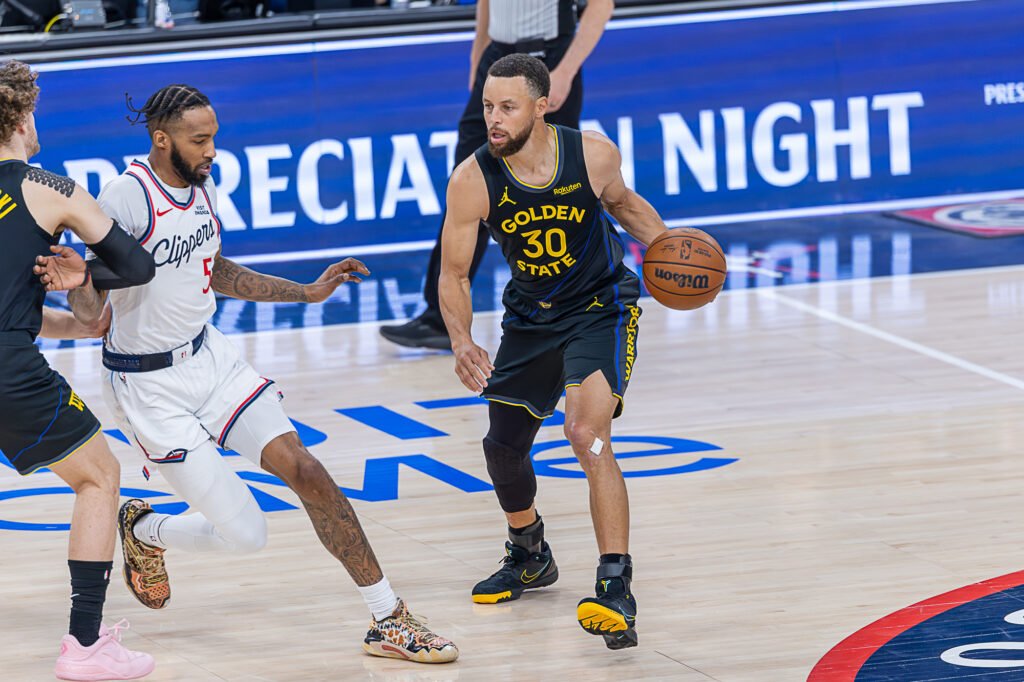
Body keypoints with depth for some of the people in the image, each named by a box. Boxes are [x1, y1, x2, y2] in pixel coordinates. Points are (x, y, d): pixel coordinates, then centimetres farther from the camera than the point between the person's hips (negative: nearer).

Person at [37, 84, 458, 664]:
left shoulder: (201, 187, 4)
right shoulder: (126, 198, -20)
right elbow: (91, 308, -17)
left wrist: (306, 292, 20)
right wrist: (77, 285, -41)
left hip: (210, 355, 7)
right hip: (152, 386, -7)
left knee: (304, 470, -8)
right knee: (245, 534, -8)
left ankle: (390, 620, -2)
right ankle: (142, 531, 25)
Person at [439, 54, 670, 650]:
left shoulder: (593, 154, -21)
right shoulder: (473, 181, -20)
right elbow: (454, 275, -11)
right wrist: (462, 343, -28)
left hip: (602, 308, -4)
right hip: (530, 319, 4)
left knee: (588, 433, -25)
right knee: (503, 447, 14)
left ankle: (617, 590, -26)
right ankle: (530, 556, 45)